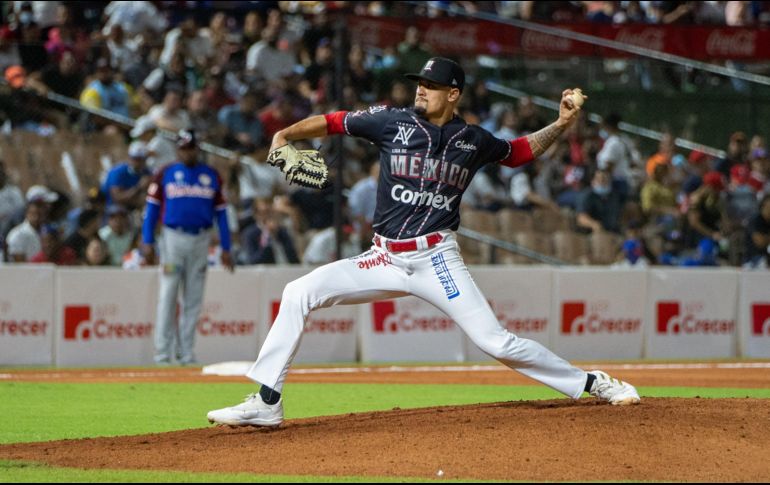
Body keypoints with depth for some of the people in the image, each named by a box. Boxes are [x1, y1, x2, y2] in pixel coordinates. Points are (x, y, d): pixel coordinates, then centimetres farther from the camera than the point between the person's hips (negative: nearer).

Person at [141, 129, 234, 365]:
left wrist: (225, 248, 4)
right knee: (168, 295, -5)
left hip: (201, 239, 2)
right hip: (173, 237, -2)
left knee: (194, 298, 4)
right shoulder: (165, 174, 3)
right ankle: (162, 352, -4)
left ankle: (187, 353, 9)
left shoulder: (211, 176, 9)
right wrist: (147, 242, -7)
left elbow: (220, 212, 9)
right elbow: (152, 207, 2)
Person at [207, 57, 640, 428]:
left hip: (436, 259, -2)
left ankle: (591, 384, 3)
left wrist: (561, 125, 7)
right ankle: (267, 403, -8)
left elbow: (520, 151, 21)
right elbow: (333, 123, 4)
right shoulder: (393, 122, 2)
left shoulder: (473, 141, 4)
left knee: (495, 341, -13)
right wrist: (286, 135, -12)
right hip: (385, 259, 2)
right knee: (299, 293, -11)